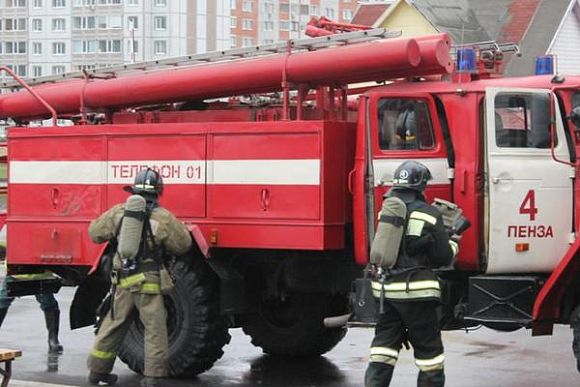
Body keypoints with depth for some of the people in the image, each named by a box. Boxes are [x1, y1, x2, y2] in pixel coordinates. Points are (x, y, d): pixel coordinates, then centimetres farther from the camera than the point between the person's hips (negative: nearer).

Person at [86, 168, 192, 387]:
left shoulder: (118, 212, 2)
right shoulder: (163, 218, -7)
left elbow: (95, 233, 10)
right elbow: (183, 245, -1)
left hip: (122, 281, 4)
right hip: (149, 281, -4)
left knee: (113, 324, 16)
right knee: (155, 328, 2)